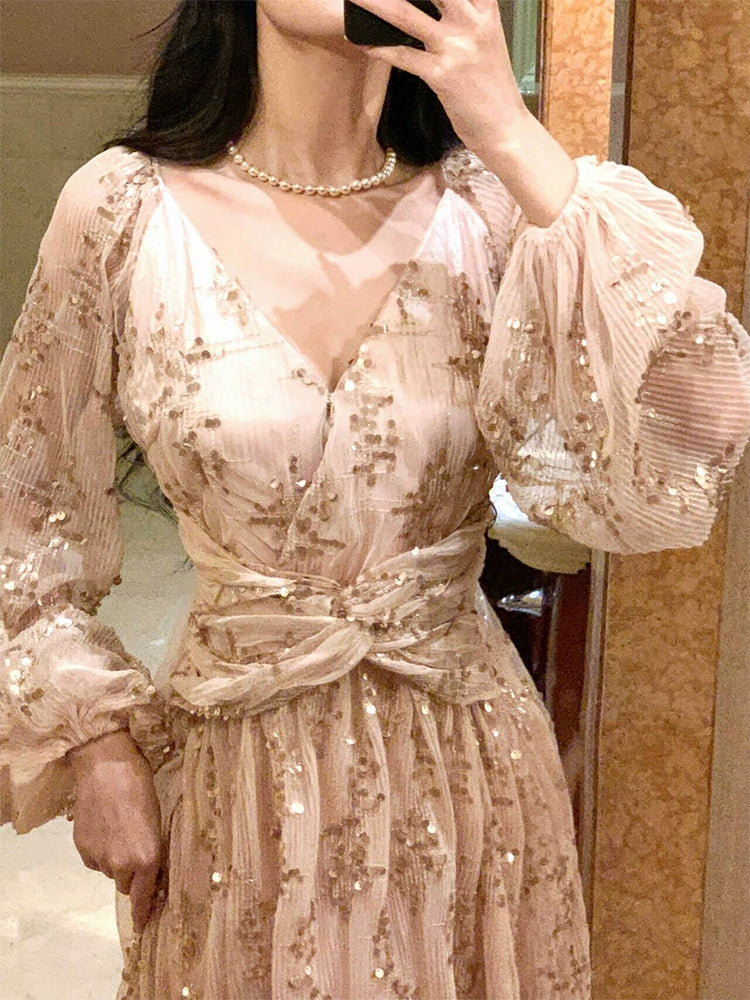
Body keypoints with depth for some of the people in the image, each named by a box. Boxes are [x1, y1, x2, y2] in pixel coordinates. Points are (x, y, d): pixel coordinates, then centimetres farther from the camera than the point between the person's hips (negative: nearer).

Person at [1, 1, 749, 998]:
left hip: (470, 760, 1)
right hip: (238, 774, -1)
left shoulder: (488, 208, -9)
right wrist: (94, 745, -4)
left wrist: (516, 139, -25)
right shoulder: (125, 209, -10)